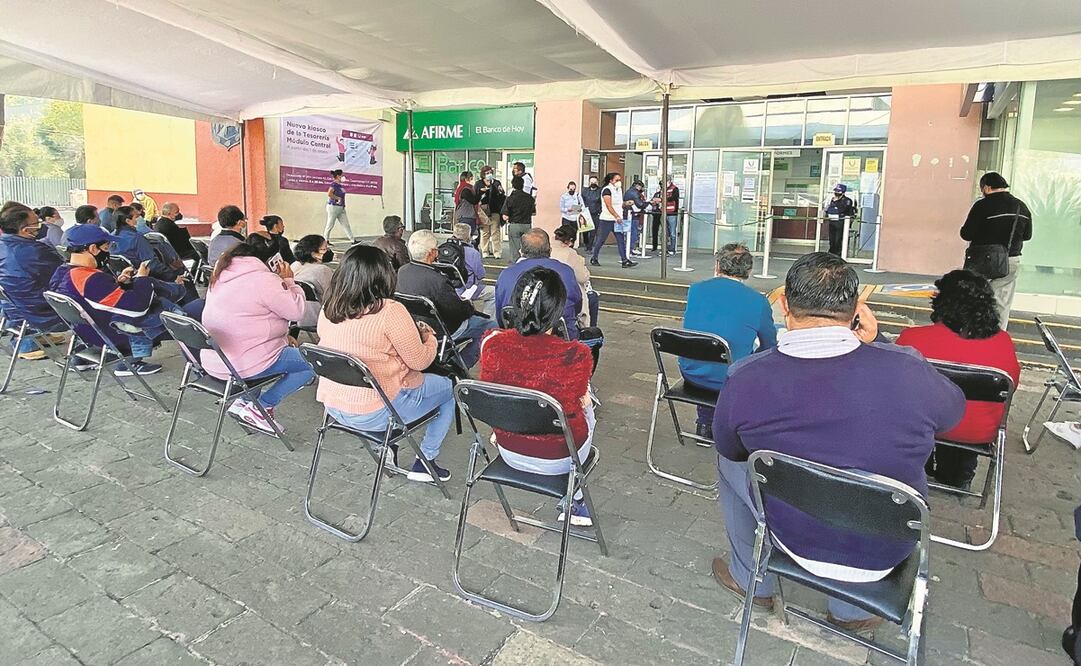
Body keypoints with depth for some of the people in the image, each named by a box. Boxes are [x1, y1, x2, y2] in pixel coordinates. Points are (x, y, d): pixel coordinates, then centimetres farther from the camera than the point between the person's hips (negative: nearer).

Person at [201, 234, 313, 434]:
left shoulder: (221, 273, 11)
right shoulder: (264, 280, -17)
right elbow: (296, 310, -13)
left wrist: (281, 335, 14)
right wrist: (288, 280, 1)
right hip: (242, 365, -9)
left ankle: (245, 401, 18)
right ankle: (262, 407, -3)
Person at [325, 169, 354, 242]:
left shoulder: (339, 185, 13)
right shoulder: (334, 184, -14)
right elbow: (329, 194, -27)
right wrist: (338, 198, -18)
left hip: (341, 208, 9)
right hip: (333, 207, -9)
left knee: (346, 224, 5)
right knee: (330, 225, 1)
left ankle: (352, 240, 5)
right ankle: (325, 240, 12)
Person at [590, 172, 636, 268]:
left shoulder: (619, 189, 15)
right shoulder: (607, 190, -10)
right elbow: (609, 206, -19)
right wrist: (617, 217, -25)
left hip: (617, 220, 7)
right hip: (607, 219, -7)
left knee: (621, 240, -2)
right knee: (601, 240, 2)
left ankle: (624, 261, -5)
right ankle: (594, 259, 17)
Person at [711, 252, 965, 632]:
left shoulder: (745, 380, -23)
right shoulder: (907, 370, -23)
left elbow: (729, 448, -2)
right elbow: (954, 410, 2)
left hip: (796, 540, -1)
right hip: (885, 553, 2)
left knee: (729, 462, 25)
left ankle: (751, 580, 42)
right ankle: (852, 609, 39)